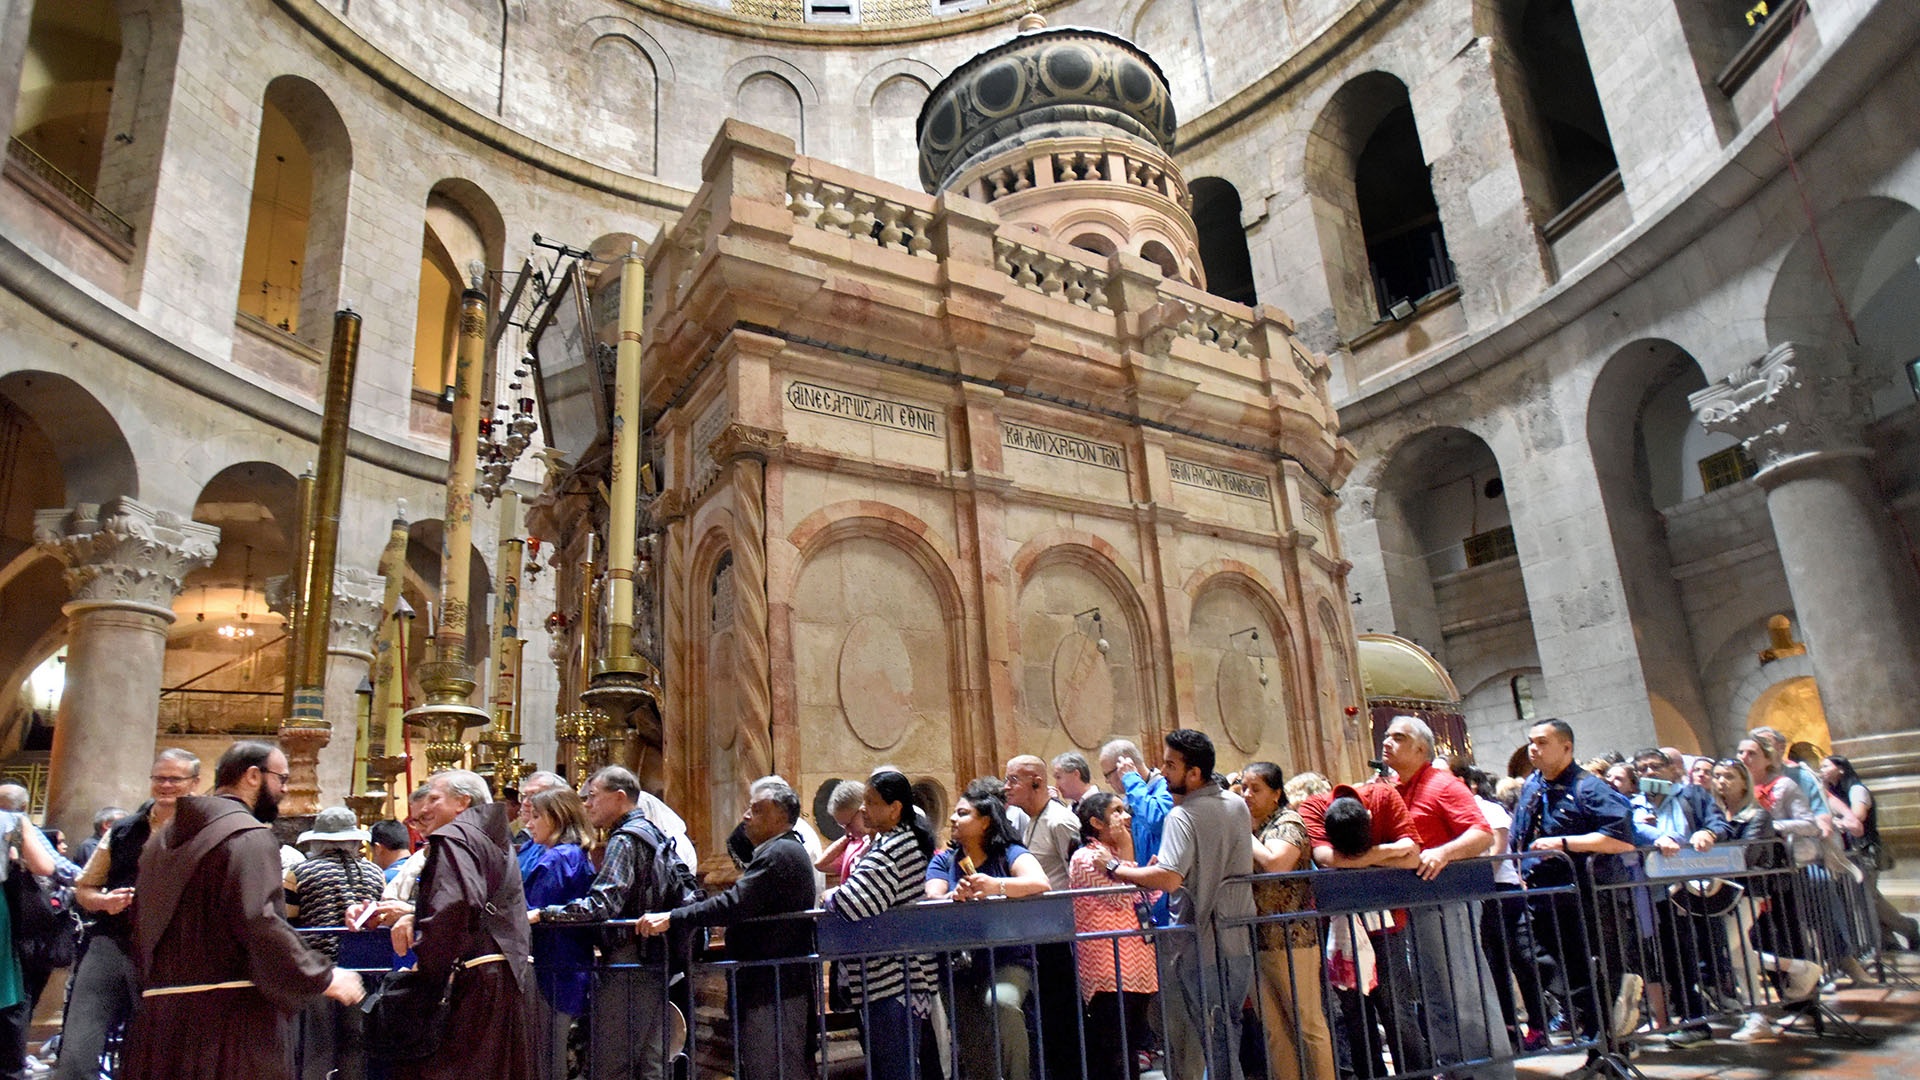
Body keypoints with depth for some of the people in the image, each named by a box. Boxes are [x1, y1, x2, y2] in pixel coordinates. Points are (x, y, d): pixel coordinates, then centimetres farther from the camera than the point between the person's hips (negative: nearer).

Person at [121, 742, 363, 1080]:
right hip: (229, 1011, -9)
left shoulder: (165, 839, 17)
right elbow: (259, 923, -23)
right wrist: (324, 977, -16)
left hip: (159, 1009, 9)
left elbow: (142, 925, 23)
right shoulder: (250, 836, -12)